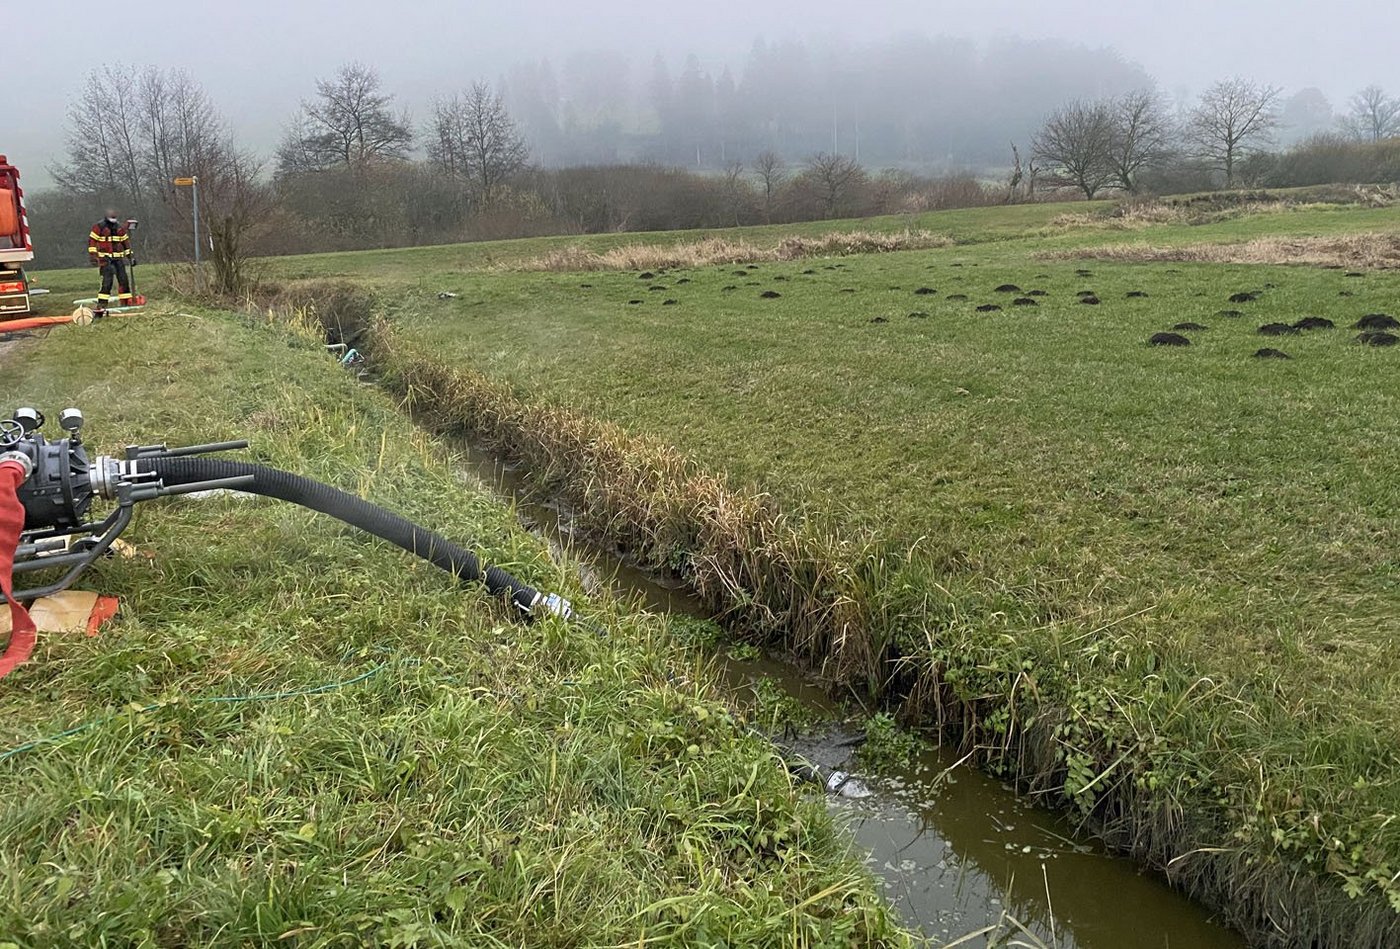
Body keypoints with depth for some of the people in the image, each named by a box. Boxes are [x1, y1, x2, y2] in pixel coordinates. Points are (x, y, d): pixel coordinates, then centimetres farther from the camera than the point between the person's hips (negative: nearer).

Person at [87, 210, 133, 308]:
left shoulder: (120, 227, 12)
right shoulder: (99, 226, -3)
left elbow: (126, 241, 19)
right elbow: (92, 241, -4)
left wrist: (130, 255, 15)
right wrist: (93, 256, -11)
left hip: (118, 258, 5)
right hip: (105, 258, -5)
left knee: (123, 279, 3)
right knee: (107, 280, -15)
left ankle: (125, 301, 13)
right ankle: (102, 303, -13)